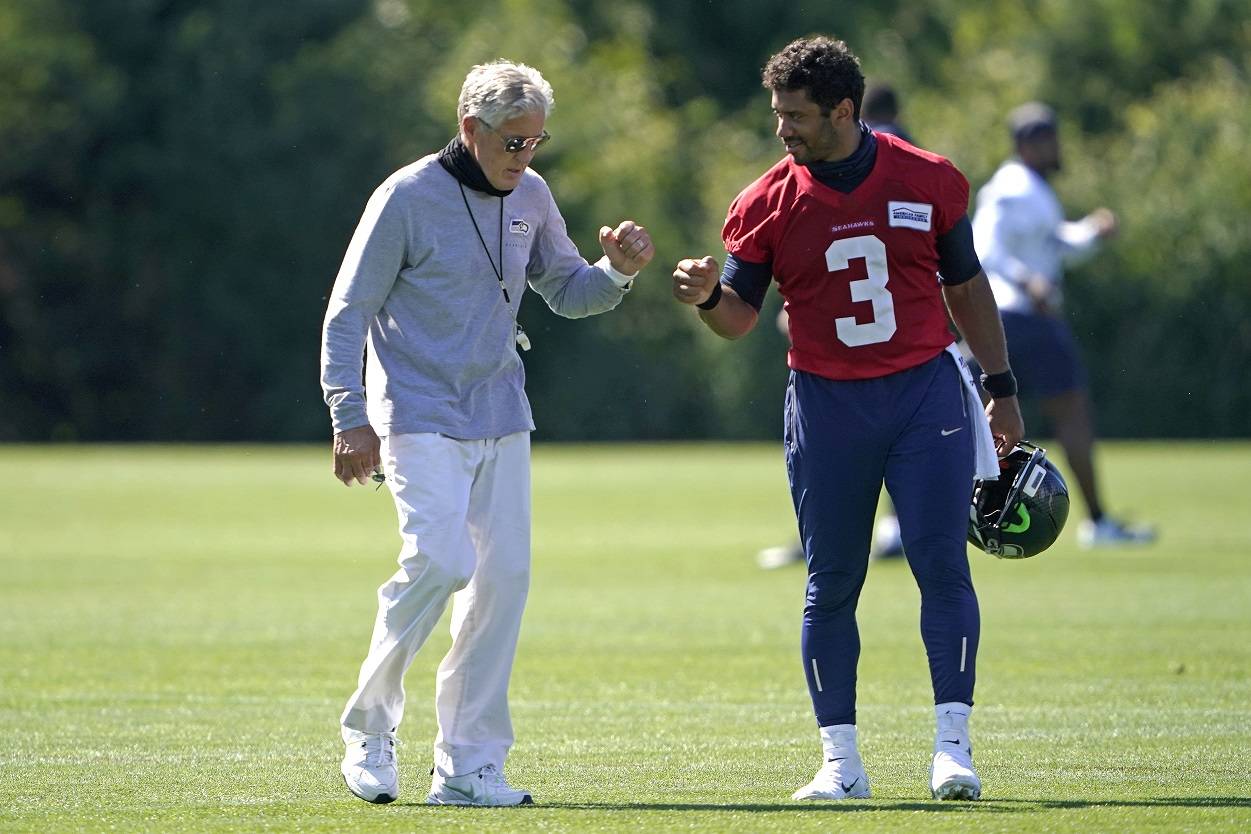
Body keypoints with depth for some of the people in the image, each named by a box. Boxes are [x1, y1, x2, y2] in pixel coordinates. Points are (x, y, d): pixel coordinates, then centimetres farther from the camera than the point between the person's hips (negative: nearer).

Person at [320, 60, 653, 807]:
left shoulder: (530, 196, 7)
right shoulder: (408, 198, -11)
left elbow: (566, 292, 16)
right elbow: (349, 313, -8)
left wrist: (617, 272, -6)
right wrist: (350, 420, -14)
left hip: (502, 417, 6)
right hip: (421, 419, -6)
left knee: (505, 575, -1)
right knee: (440, 562, -20)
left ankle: (469, 764, 6)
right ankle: (371, 726, -1)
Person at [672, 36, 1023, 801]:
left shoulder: (928, 181, 0)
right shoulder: (769, 203, -2)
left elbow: (966, 286, 10)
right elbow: (739, 317, 0)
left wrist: (1001, 388, 11)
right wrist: (708, 296, -23)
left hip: (926, 393, -1)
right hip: (827, 406, 1)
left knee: (943, 565, -8)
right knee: (831, 585, 2)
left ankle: (953, 746, -5)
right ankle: (841, 760, 9)